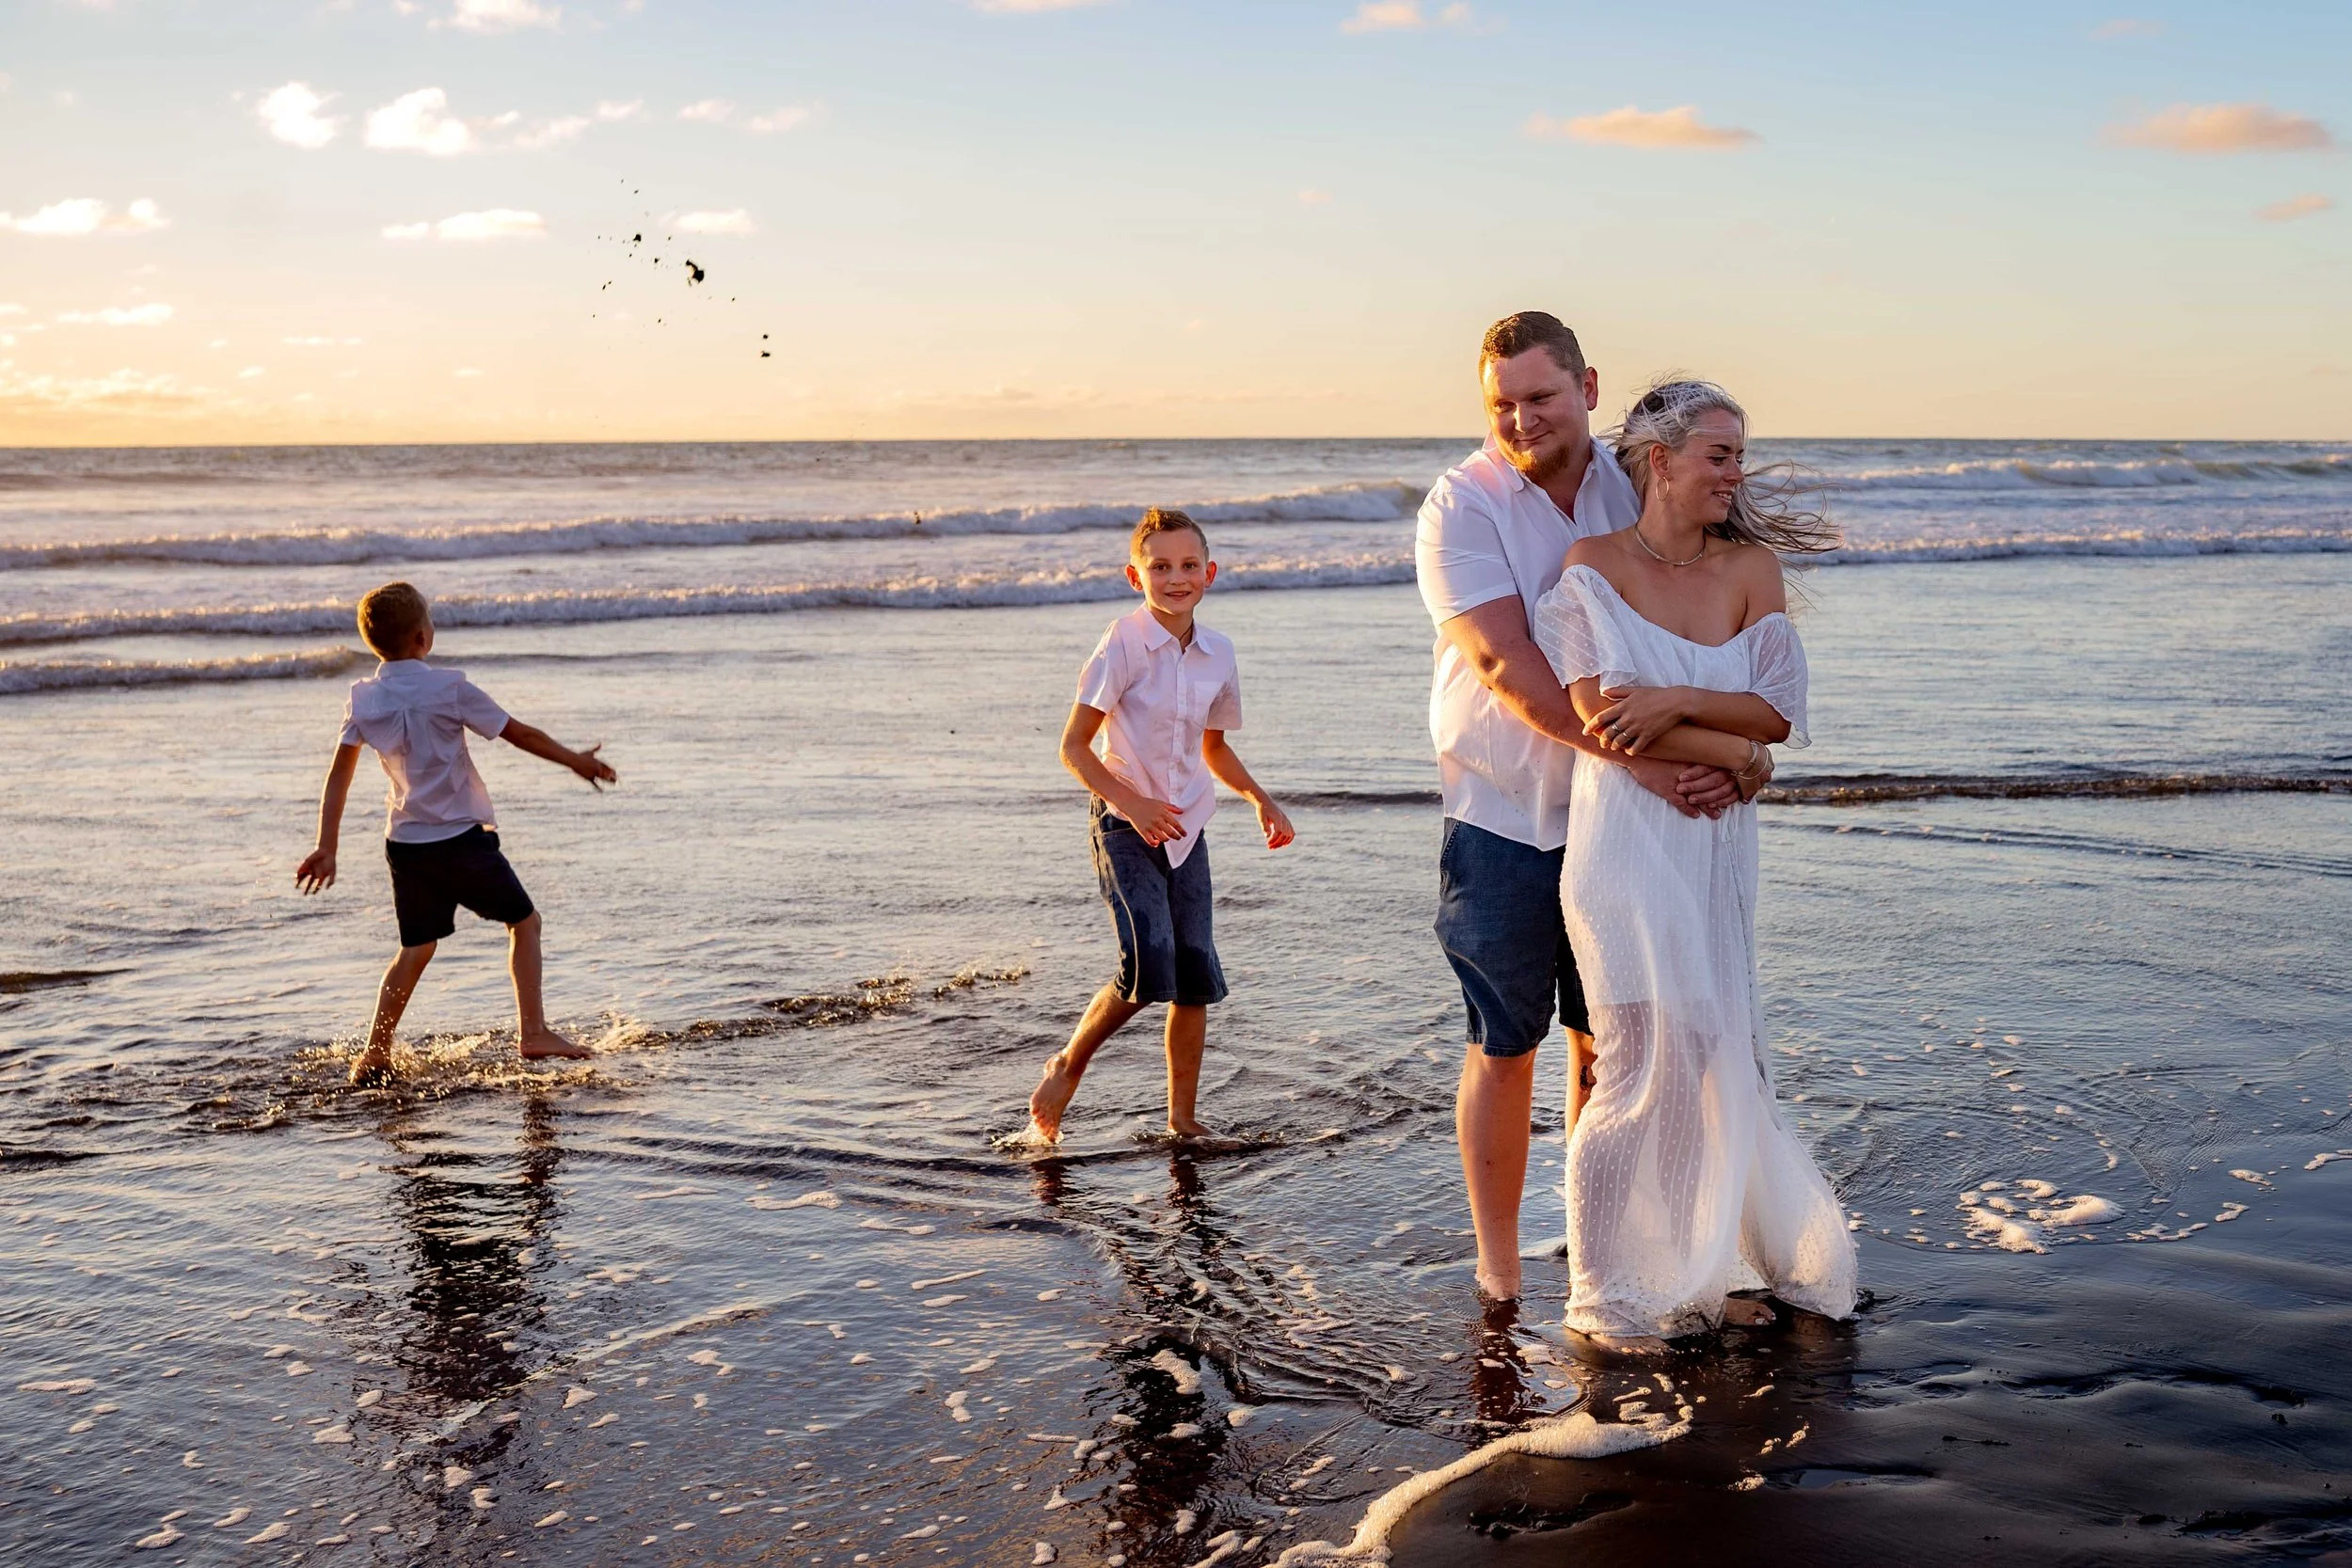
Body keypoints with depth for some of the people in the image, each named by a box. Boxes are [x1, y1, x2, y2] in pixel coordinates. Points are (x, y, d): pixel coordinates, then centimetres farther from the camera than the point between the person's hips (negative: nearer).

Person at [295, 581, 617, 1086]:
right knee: (524, 921, 9)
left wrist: (326, 848, 7)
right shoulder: (449, 688, -12)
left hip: (405, 842, 5)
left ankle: (375, 1054, 13)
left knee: (416, 948, 16)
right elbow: (520, 733, -4)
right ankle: (532, 1032, 2)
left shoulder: (363, 698, 2)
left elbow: (339, 776, 2)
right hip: (461, 837, -5)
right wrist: (575, 760, 9)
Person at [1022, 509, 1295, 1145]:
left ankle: (1183, 1117, 17)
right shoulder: (1123, 646, -11)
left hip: (1185, 828, 6)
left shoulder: (1217, 652, 6)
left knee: (1195, 977, 4)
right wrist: (1130, 803, -21)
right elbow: (1074, 746, -11)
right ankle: (1065, 1068, 5)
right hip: (1125, 826, -6)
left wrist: (1260, 800, 10)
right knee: (1148, 967, -19)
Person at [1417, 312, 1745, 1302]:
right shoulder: (1462, 505, -9)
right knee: (1503, 1047, 4)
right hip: (1503, 822, -3)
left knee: (1605, 1043, 12)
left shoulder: (1634, 494, 4)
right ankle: (1498, 1266, 17)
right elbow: (1507, 666, -20)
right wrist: (1635, 756, -27)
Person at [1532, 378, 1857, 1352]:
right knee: (1646, 1063, -4)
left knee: (1714, 1060, 9)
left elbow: (1778, 710, -2)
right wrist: (1733, 753, -11)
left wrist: (1677, 701, -17)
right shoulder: (1594, 566, -5)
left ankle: (1700, 1271, 24)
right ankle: (1603, 1293, 10)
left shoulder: (1751, 569, 6)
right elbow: (1597, 715, -14)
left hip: (1719, 844, 5)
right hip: (1625, 841, -5)